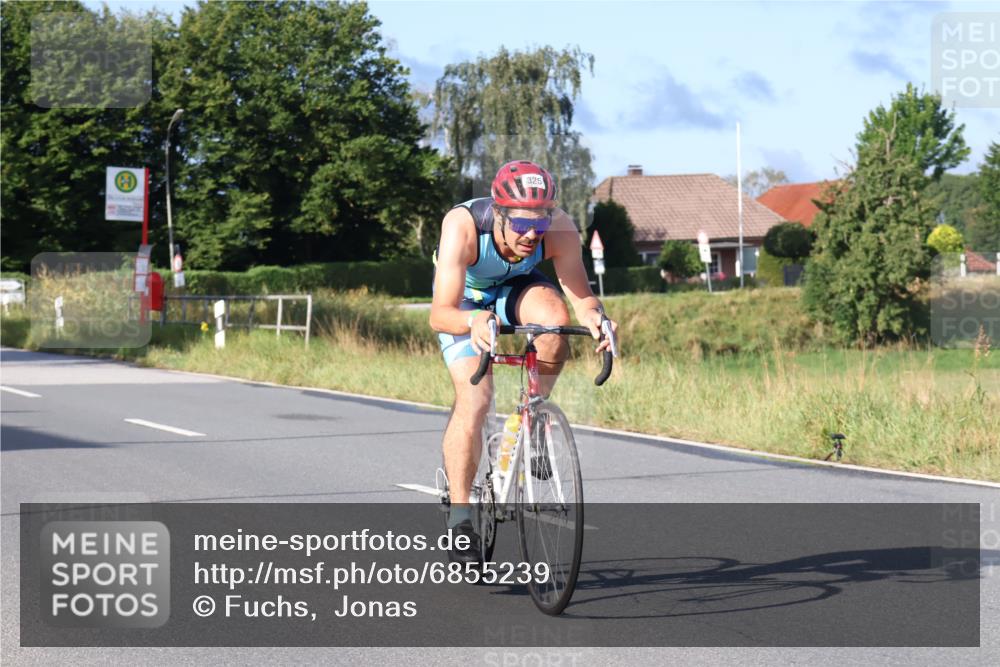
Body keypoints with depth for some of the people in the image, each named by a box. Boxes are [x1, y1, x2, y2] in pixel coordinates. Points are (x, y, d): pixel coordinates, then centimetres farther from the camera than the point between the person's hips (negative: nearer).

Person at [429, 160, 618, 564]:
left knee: (555, 317, -32)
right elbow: (440, 314, -42)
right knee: (474, 398, -21)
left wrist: (594, 316, -53)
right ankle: (459, 517, -13)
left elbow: (581, 295, -30)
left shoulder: (560, 228, -32)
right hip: (466, 298, -2)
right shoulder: (462, 226, -38)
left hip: (517, 289, 2)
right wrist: (473, 321, -63)